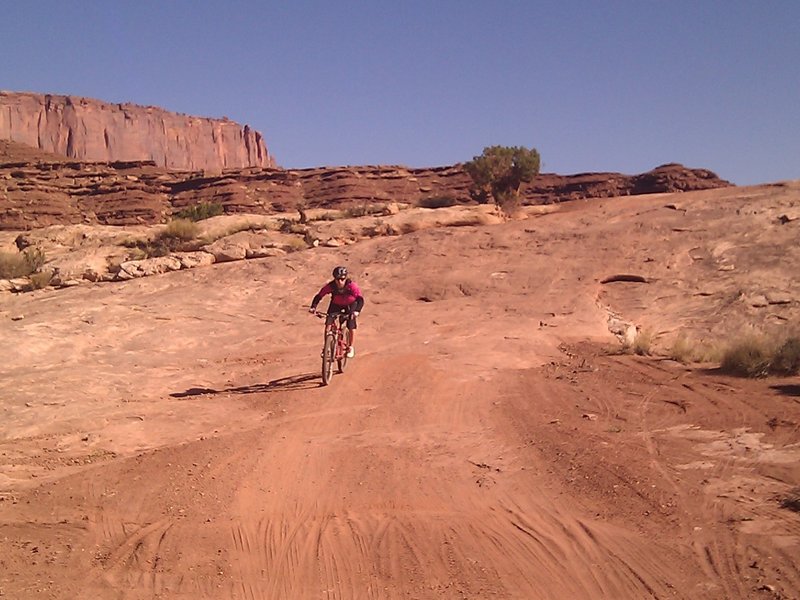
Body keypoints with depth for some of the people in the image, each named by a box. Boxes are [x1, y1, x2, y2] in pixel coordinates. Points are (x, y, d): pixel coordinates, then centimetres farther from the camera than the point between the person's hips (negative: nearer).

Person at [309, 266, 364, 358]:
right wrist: (313, 307, -41)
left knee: (351, 326, -11)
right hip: (336, 304, 2)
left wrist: (357, 311, -56)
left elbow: (360, 299, -40)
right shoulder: (330, 286, -30)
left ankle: (351, 347, 14)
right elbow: (319, 296, -25)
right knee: (328, 323, -15)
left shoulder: (351, 285, -35)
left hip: (350, 305, -2)